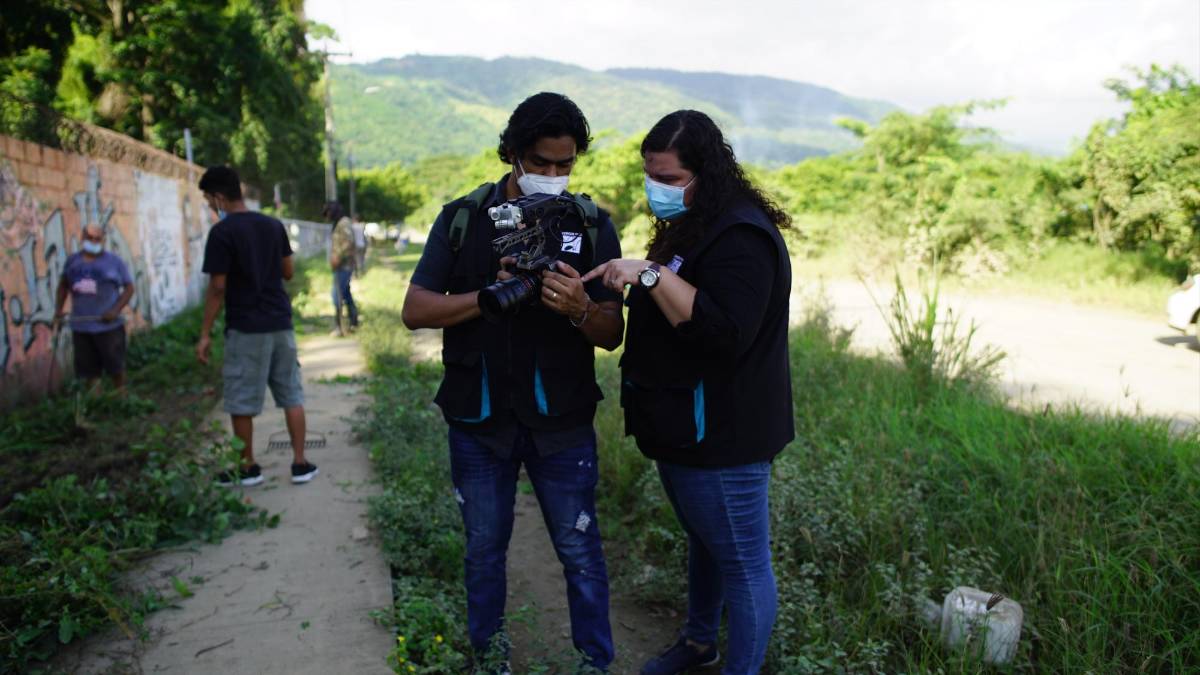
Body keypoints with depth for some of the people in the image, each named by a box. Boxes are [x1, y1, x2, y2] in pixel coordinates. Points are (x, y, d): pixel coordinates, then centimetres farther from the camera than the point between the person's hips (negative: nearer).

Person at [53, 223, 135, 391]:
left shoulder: (114, 261, -3)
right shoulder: (73, 261, 8)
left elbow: (129, 287, -3)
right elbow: (63, 285, 22)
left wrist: (116, 310, -16)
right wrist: (58, 309, 11)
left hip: (109, 326, -4)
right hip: (80, 326, 4)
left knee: (115, 365, 3)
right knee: (88, 369, 10)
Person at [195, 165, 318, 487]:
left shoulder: (221, 232, -11)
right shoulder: (273, 225, 6)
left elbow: (217, 288, -13)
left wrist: (205, 334, -7)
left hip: (245, 328, -5)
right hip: (280, 323, 6)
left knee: (242, 402, 7)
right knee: (291, 395, 10)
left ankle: (248, 468, 17)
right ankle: (300, 463, 13)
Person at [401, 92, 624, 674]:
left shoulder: (592, 225, -2)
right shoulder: (462, 218, -1)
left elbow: (612, 334, -3)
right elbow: (415, 310, -6)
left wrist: (580, 309, -26)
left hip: (561, 420, -1)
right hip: (479, 415, 1)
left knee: (580, 552, 7)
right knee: (484, 548, 16)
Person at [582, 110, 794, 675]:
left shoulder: (741, 236, -20)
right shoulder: (686, 228, 12)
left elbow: (725, 331, -32)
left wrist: (652, 275, -31)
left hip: (722, 437, -11)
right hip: (684, 431, 11)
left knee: (742, 563, 5)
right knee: (704, 542, 26)